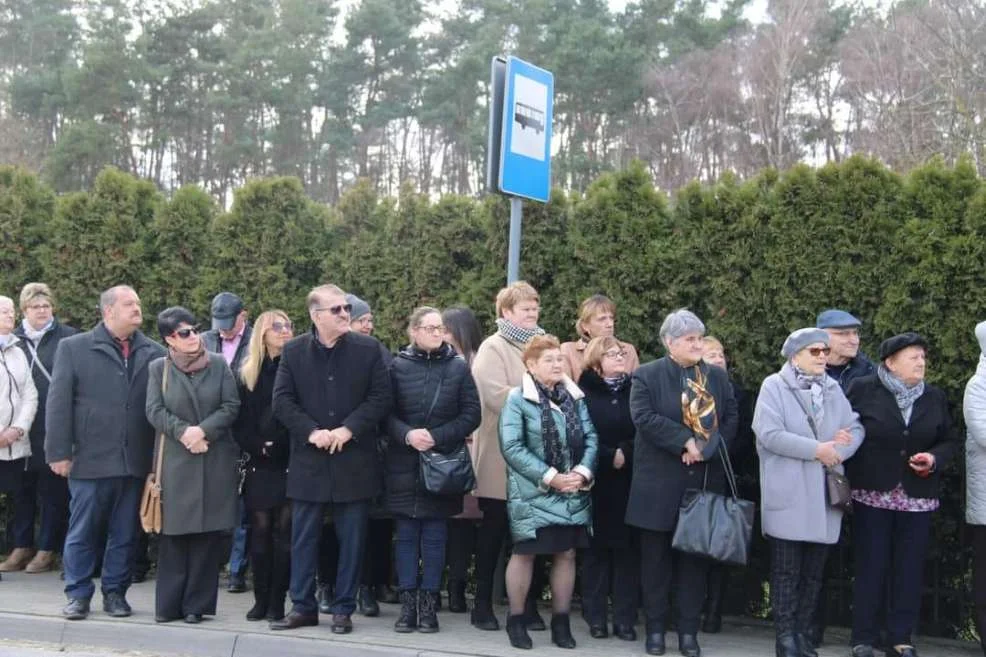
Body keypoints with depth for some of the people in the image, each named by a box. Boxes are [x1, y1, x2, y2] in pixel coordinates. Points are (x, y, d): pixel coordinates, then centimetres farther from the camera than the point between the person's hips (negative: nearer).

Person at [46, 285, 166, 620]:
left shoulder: (154, 352, 5)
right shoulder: (73, 348, 3)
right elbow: (58, 404, 0)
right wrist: (59, 452, -6)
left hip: (135, 461, 2)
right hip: (90, 460, -2)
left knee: (124, 535, 9)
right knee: (82, 532, 6)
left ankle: (115, 592, 21)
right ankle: (78, 594, 16)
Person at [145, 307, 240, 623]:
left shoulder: (218, 364, 5)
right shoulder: (158, 368, 4)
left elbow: (232, 405, 0)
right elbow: (155, 411, -2)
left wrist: (203, 430, -12)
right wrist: (183, 431, -16)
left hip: (215, 460, 1)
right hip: (175, 461, -1)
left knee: (208, 533, 1)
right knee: (174, 533, 1)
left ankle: (197, 604, 9)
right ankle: (169, 604, 9)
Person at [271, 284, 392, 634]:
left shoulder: (368, 349, -1)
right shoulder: (293, 351, 2)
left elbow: (381, 398, -3)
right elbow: (283, 401, -1)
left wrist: (348, 429, -14)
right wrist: (311, 431, -14)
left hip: (354, 459, -1)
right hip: (309, 460, 1)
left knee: (351, 538, 5)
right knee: (303, 538, 7)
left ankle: (343, 609, 15)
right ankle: (303, 606, 18)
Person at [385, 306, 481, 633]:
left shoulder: (459, 367, 2)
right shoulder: (398, 366, 2)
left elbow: (471, 415, -1)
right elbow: (385, 413, 0)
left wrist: (436, 436, -12)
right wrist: (407, 435, -18)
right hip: (404, 464, 0)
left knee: (434, 535, 4)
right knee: (406, 535, 4)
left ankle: (428, 603, 10)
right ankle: (408, 603, 10)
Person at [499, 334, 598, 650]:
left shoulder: (575, 397, 8)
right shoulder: (518, 399, -7)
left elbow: (591, 438, 5)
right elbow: (512, 447, -14)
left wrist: (582, 472, -13)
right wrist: (550, 477, -18)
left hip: (573, 493, 5)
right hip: (533, 492, -4)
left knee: (566, 554, 7)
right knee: (524, 553, 1)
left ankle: (561, 621, 17)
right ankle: (516, 619, 13)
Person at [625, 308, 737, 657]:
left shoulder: (717, 377, 9)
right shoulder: (647, 375, -2)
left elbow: (730, 420, 3)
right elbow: (644, 417, -15)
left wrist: (706, 447, -14)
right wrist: (686, 442, -19)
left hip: (705, 481, 3)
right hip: (660, 484, -3)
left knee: (695, 558, 7)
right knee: (656, 559, 5)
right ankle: (656, 629, 14)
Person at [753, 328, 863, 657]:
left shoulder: (833, 389, 13)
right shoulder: (774, 386, -3)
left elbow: (856, 429, 7)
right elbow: (769, 433, -14)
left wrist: (837, 450, -13)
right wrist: (817, 449, -14)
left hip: (824, 493, 5)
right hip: (789, 493, -5)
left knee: (814, 570, 9)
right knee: (787, 569, -1)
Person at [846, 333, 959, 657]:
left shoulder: (935, 397, 8)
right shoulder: (862, 390, -4)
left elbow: (950, 440, 14)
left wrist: (935, 458, -7)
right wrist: (848, 476, -8)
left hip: (918, 498, 3)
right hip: (873, 494, -3)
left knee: (909, 569, 6)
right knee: (870, 567, 1)